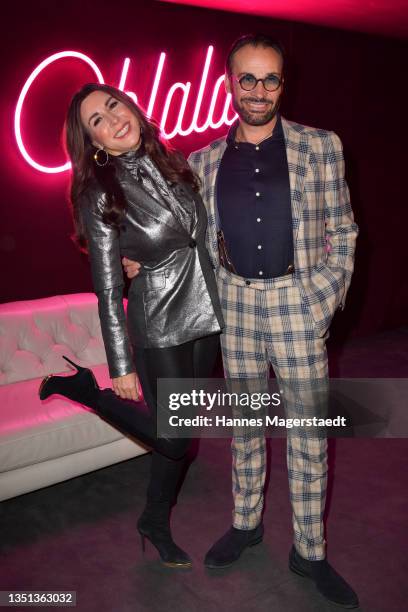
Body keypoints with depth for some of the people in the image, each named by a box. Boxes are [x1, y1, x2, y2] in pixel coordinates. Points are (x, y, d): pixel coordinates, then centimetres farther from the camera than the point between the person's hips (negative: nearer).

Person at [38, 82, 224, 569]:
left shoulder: (173, 164, 2)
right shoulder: (100, 196, -14)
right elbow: (108, 290, -14)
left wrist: (223, 300, 8)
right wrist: (121, 367, -13)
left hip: (206, 314, 6)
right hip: (160, 327, -6)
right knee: (171, 436, 4)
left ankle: (156, 525, 37)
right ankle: (82, 387, 21)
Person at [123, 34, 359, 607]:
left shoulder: (320, 146, 0)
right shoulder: (205, 161, 5)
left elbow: (342, 231, 2)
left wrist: (328, 300, -6)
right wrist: (143, 260, -3)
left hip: (297, 303, -1)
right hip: (235, 302, 2)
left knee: (308, 434, 5)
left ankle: (309, 553, 23)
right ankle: (245, 524, 35)